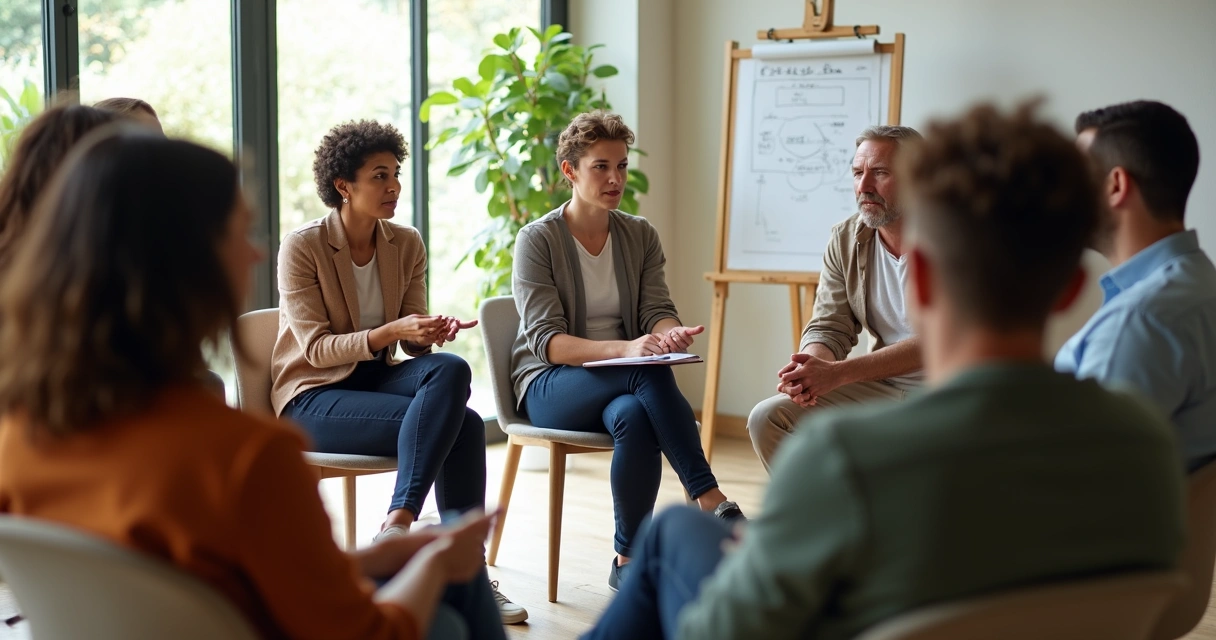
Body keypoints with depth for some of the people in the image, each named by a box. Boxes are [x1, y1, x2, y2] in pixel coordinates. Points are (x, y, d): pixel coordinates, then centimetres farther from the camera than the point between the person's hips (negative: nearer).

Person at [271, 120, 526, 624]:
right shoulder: (302, 247, -12)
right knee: (460, 425, -28)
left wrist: (431, 333, -21)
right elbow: (316, 350, -16)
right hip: (312, 395, -6)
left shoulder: (406, 245, 3)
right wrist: (390, 331, -29)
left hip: (377, 376, 6)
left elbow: (412, 341, 4)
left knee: (452, 370, -31)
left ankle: (397, 524, -31)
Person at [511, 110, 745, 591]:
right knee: (650, 372, -36)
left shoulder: (640, 236, 9)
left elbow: (656, 312, -1)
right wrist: (624, 349, -33)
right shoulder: (537, 240, -6)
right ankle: (712, 503, -36)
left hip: (624, 382, 4)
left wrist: (671, 333, -28)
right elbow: (546, 341, -16)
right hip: (549, 388, -4)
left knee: (635, 417, -37)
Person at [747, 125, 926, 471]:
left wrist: (837, 373, -28)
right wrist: (811, 371, -23)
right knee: (767, 418, -7)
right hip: (883, 383, 6)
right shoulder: (845, 240, 3)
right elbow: (829, 327, 3)